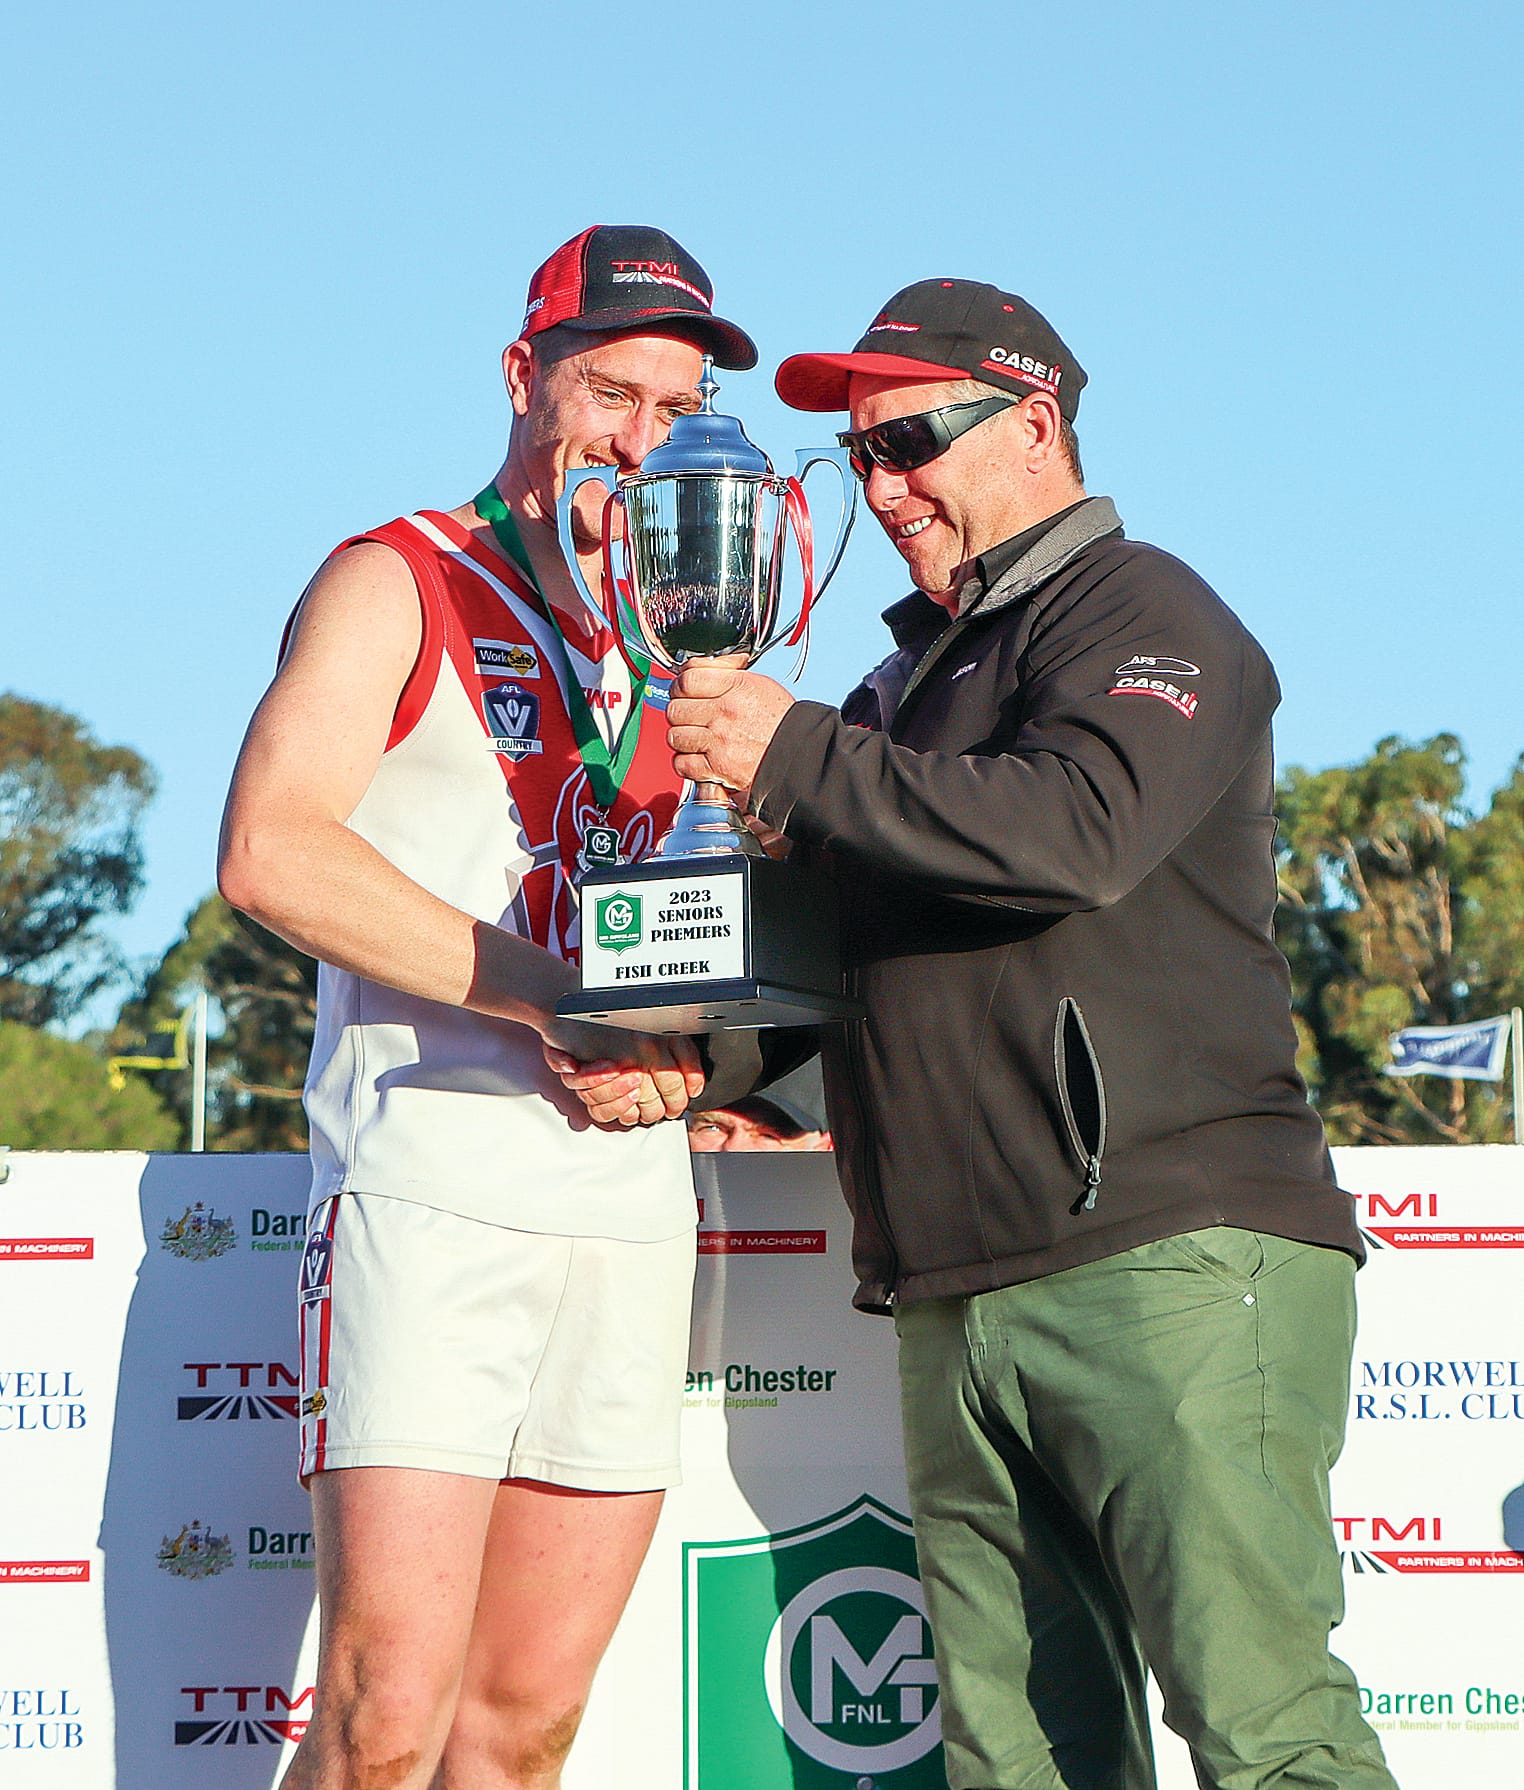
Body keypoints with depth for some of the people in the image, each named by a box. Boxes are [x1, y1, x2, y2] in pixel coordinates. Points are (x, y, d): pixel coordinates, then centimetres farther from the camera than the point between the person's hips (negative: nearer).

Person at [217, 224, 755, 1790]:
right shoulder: (397, 587, 3)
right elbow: (271, 852, -12)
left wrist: (683, 1049, 1)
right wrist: (562, 999, -17)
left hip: (633, 1212, 6)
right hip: (433, 1195, -6)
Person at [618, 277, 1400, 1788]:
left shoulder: (1134, 611, 2)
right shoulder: (919, 672, 28)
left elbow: (1081, 828, -19)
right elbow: (848, 951, 29)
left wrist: (793, 757, -13)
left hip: (1167, 1262, -8)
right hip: (959, 1301, 8)